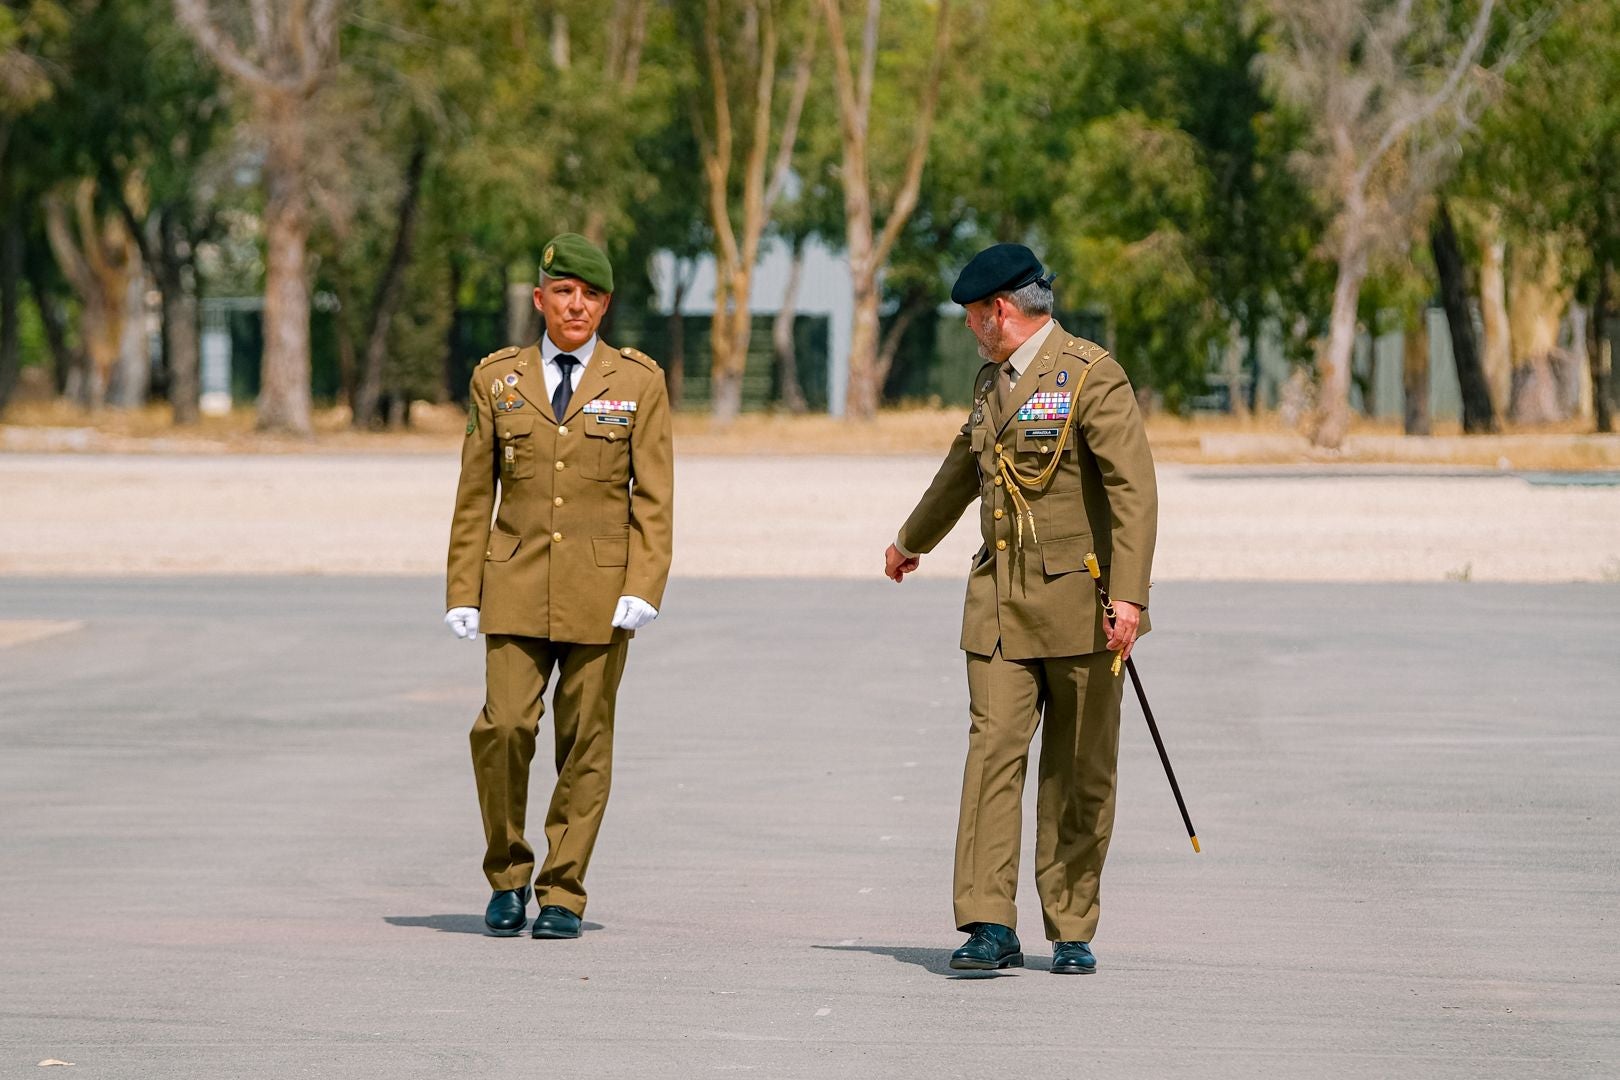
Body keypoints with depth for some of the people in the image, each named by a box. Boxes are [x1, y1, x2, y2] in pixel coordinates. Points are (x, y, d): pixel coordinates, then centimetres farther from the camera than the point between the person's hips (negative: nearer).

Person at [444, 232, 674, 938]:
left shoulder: (638, 382, 4)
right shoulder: (498, 380, 8)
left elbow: (654, 498, 1)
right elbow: (475, 494, 9)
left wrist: (644, 588, -10)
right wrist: (462, 592, 3)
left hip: (600, 591, -1)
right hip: (517, 586, 1)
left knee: (585, 741, 0)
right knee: (504, 726, -12)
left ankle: (562, 895, 8)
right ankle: (508, 876, 7)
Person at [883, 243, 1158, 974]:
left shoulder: (1091, 375, -10)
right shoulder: (992, 381, 14)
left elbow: (1134, 488, -18)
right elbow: (963, 469, 32)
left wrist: (1129, 596, -27)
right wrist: (912, 541, 47)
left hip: (1078, 605, -5)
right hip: (1000, 604, 5)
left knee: (1080, 775, 3)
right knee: (993, 755, -9)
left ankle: (1072, 932, 12)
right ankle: (990, 928, -13)